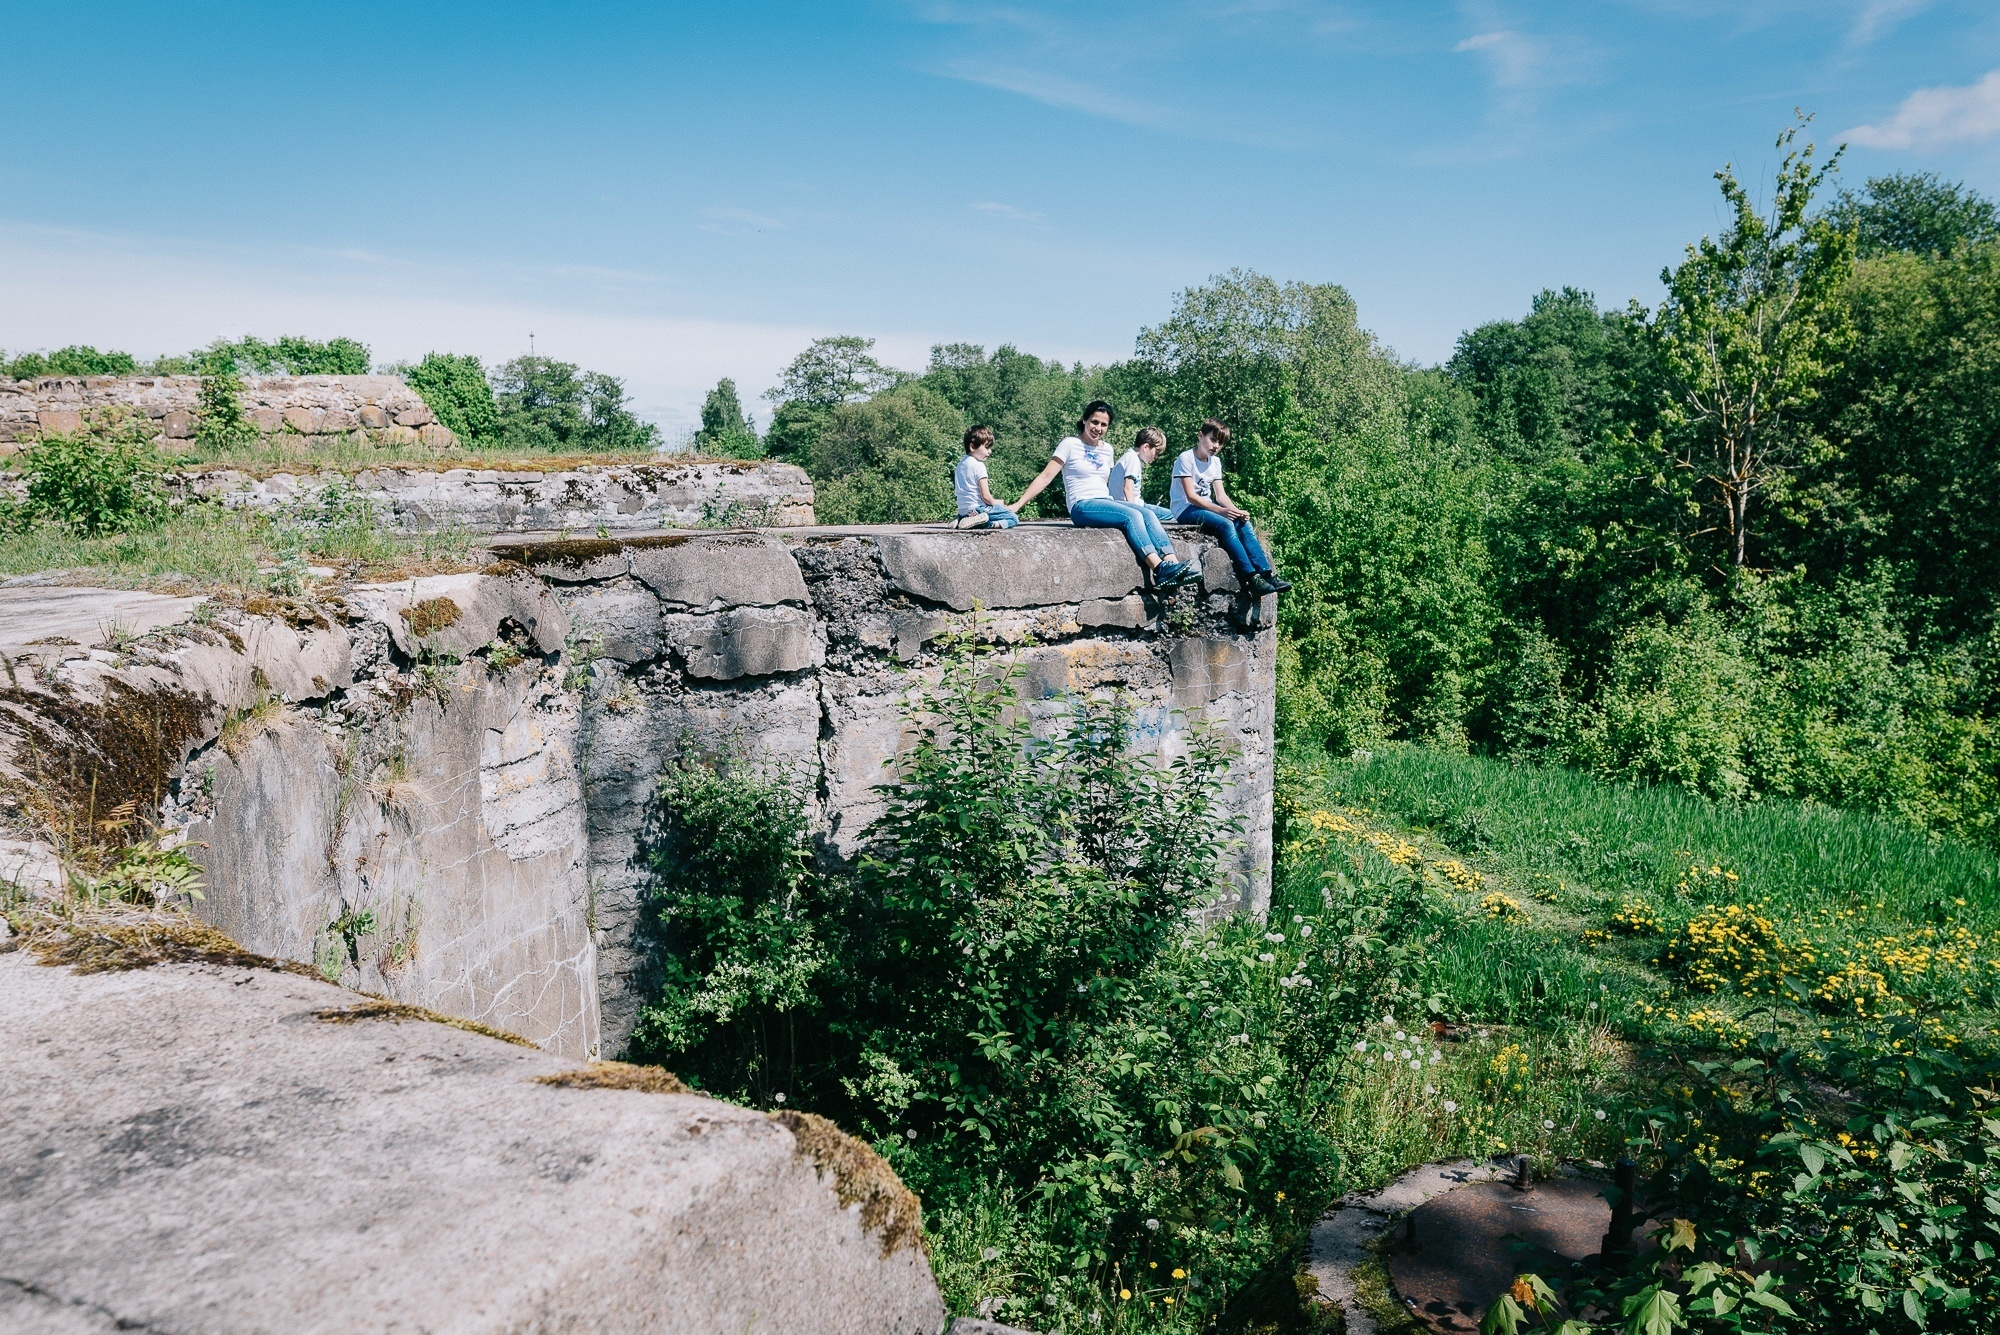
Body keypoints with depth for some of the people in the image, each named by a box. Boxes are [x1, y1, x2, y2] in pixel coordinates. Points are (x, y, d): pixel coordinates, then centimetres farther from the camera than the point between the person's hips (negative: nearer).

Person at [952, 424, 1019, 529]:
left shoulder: (961, 463, 14)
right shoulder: (979, 466, -12)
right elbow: (985, 496, -15)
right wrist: (996, 503, 7)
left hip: (962, 510, 8)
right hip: (977, 508, -8)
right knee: (1014, 519, -6)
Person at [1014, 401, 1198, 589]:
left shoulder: (1107, 450, 17)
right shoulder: (1070, 444, 0)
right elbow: (1045, 477, -3)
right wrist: (1016, 506, -9)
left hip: (1106, 503, 6)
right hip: (1082, 507, -6)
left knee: (1148, 515, -21)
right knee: (1133, 515, -29)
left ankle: (1171, 564, -36)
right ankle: (1160, 570, -39)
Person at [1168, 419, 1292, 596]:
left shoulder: (1215, 462, 11)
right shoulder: (1186, 459, -12)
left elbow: (1221, 495, 4)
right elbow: (1191, 496, -20)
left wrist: (1237, 511, -17)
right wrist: (1221, 510, -28)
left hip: (1206, 507, 7)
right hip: (1186, 510, -7)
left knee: (1243, 523, -16)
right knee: (1226, 524, -30)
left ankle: (1267, 573, -23)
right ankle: (1251, 577, -33)